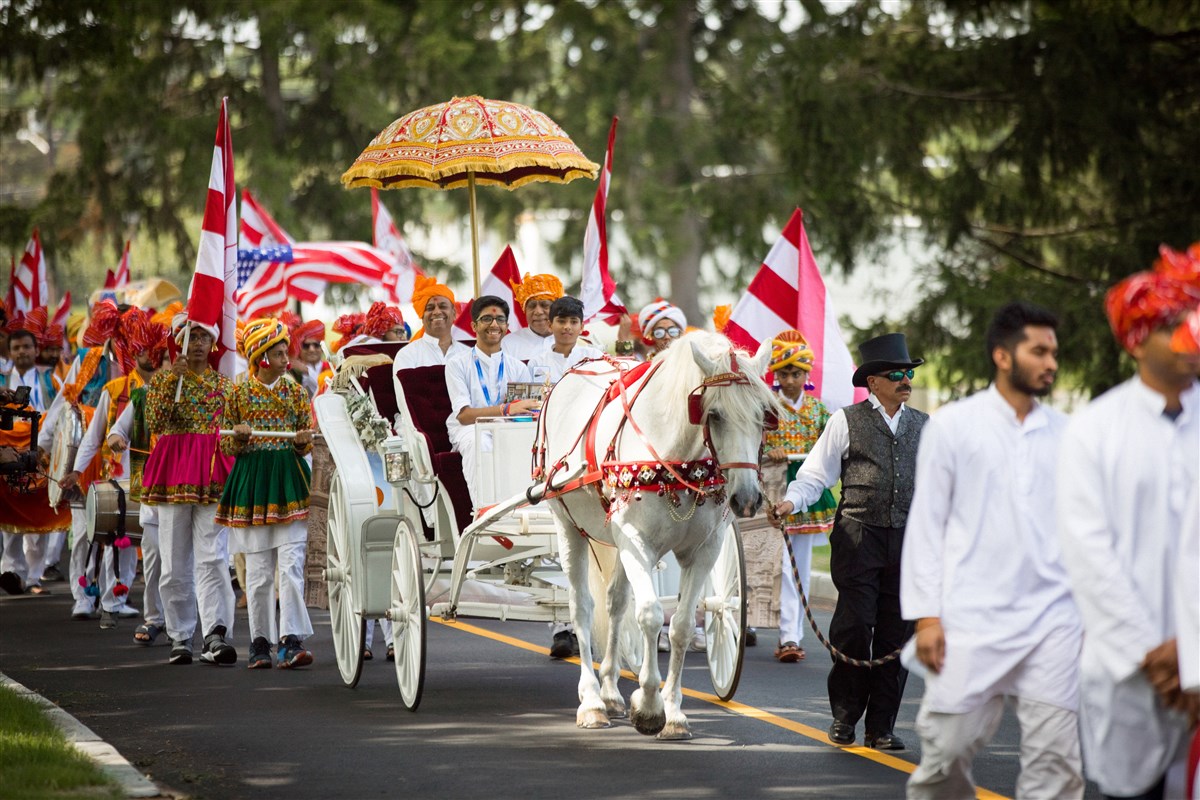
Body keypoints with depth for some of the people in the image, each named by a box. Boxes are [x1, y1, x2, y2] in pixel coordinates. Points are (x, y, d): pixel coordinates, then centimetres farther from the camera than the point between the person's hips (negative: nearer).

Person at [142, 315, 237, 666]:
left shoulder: (224, 384, 12)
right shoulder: (163, 379, 8)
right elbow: (155, 423, -8)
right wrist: (173, 381, -14)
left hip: (213, 475, 0)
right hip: (174, 473, 0)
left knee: (213, 556, -12)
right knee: (175, 560, 2)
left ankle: (216, 635, -19)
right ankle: (180, 637, 9)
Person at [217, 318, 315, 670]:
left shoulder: (296, 392, 8)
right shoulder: (239, 394, 4)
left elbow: (306, 445, 11)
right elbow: (226, 446, 7)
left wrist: (303, 440, -12)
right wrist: (239, 437, -14)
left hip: (289, 482, 1)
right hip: (252, 481, -1)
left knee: (291, 565, -11)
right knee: (258, 571, 2)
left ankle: (291, 640, -15)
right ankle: (260, 643, 11)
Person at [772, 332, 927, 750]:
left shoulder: (925, 427, 15)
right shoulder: (846, 421, 3)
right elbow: (816, 474, 1)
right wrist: (791, 501, -16)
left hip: (908, 539, 4)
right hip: (858, 536, -4)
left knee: (896, 633, 3)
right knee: (854, 627, -8)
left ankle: (882, 726, 10)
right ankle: (844, 717, 7)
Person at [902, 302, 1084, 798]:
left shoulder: (1064, 433, 10)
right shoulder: (953, 426, 3)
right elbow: (925, 525, 2)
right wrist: (925, 616, -5)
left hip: (1053, 622, 3)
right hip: (971, 621, -2)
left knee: (1056, 758, -2)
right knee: (948, 747, -1)